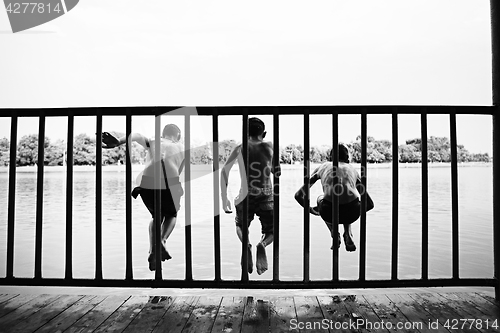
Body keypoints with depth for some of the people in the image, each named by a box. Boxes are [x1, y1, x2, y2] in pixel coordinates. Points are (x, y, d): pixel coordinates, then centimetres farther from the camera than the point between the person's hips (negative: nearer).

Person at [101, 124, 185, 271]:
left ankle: (153, 250, 14)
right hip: (168, 185, -2)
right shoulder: (181, 148, 25)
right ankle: (162, 241, 1)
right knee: (171, 215, 27)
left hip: (147, 183, 2)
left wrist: (118, 142, -14)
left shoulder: (153, 142, 26)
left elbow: (136, 136, 4)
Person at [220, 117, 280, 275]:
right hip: (266, 197, 0)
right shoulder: (270, 147, 4)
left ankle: (246, 244, -6)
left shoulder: (240, 149, 3)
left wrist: (224, 197, 0)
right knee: (272, 232, 18)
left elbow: (224, 171, -4)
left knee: (240, 226, 27)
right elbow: (278, 172, 7)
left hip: (245, 197, 1)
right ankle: (262, 244, -17)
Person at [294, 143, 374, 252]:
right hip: (352, 213, 2)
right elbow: (370, 204, 29)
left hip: (329, 213, -2)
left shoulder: (323, 166, 25)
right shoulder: (353, 169, 28)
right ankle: (348, 235, 24)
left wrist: (311, 210, 40)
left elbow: (298, 195, 22)